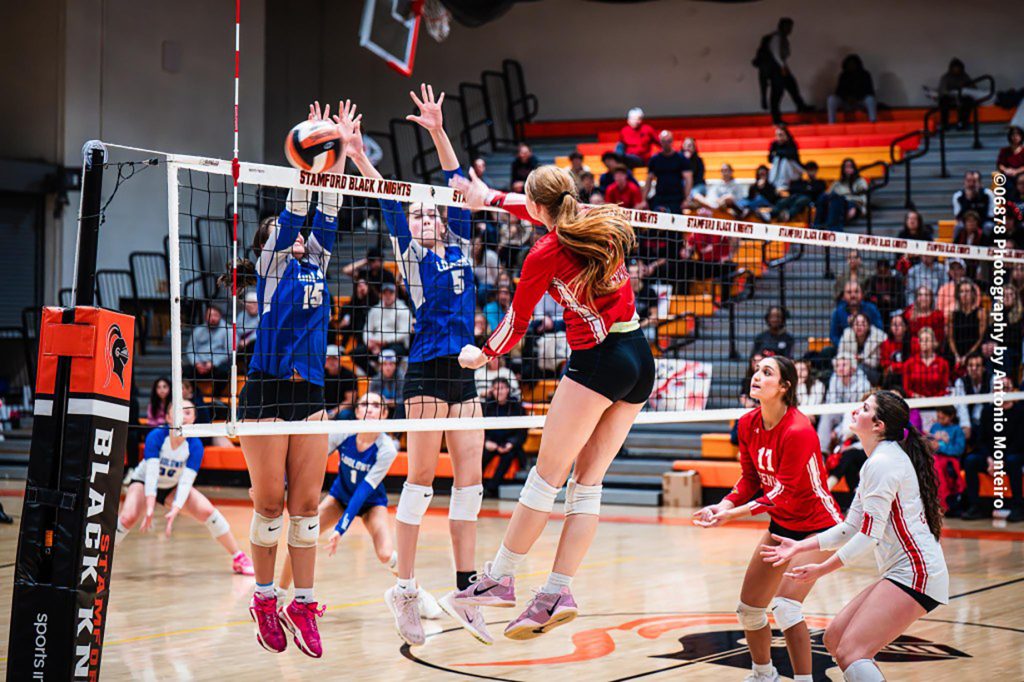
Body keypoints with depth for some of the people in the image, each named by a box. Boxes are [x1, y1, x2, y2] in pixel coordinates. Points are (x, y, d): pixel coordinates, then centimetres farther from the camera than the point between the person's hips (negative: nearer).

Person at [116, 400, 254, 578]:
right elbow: (151, 473, -34)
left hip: (172, 487, 2)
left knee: (207, 510, -18)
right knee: (128, 517, -29)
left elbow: (186, 481, -29)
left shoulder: (195, 446, -22)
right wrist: (149, 509, -44)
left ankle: (239, 559, -7)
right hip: (143, 483, -2)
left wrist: (174, 512, -43)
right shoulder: (156, 436, -27)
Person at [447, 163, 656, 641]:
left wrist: (482, 355, 22)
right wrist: (491, 198, 39)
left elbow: (515, 324, 3)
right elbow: (555, 215, 31)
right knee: (587, 484, 7)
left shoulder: (544, 256, -9)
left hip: (598, 362, -7)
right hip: (641, 359, 7)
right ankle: (558, 592, 4)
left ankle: (500, 578, 8)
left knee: (546, 477, 1)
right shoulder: (603, 223, 9)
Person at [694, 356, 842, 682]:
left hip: (816, 524, -8)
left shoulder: (798, 431, -27)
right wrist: (722, 506, -14)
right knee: (748, 608, 11)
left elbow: (785, 494, -25)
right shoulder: (748, 424, -5)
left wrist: (736, 514, -31)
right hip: (781, 523, 8)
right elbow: (750, 480, 3)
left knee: (785, 604, -25)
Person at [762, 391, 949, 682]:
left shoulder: (882, 463, -14)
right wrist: (800, 546, 17)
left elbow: (869, 534, -16)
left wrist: (822, 569, -8)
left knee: (850, 653, -19)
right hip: (902, 573, 11)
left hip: (915, 573, -11)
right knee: (834, 639, 10)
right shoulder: (876, 462, 18)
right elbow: (851, 527, 21)